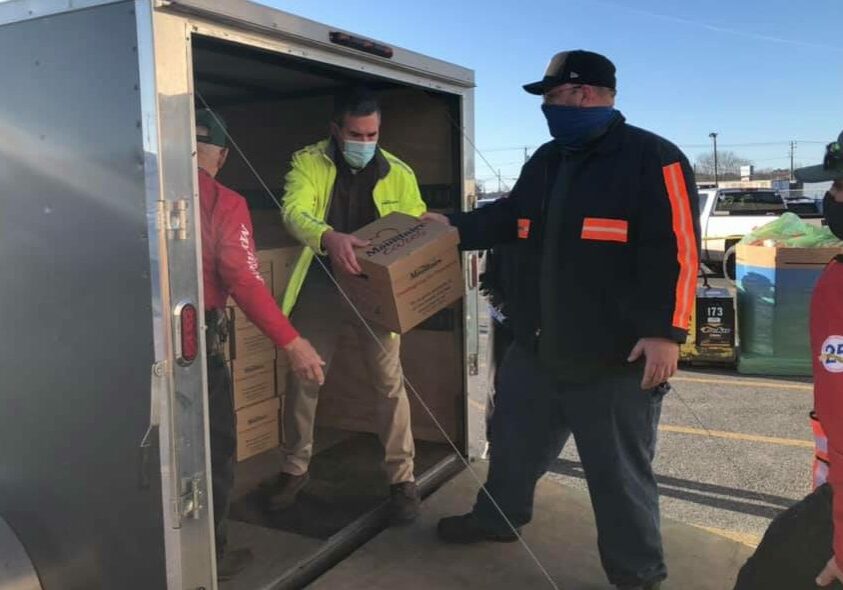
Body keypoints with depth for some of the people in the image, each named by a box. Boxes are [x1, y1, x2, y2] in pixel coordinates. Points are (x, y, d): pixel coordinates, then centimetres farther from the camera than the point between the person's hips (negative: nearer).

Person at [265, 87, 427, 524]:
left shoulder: (399, 174, -1)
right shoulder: (308, 162, -6)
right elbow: (294, 212, -23)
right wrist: (329, 237, -45)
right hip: (321, 288, 0)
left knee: (389, 384, 1)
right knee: (303, 380, 8)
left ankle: (402, 479, 15)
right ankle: (294, 469, 28)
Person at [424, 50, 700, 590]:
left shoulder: (653, 158, -11)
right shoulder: (546, 160, 12)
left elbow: (675, 251, -16)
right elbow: (509, 218, 24)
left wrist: (665, 331, -22)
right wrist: (453, 226, 13)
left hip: (616, 357, -7)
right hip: (537, 347, 7)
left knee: (620, 472, 5)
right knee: (514, 440, 22)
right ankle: (496, 518, 48)